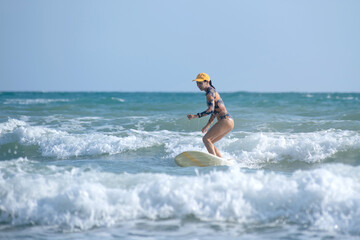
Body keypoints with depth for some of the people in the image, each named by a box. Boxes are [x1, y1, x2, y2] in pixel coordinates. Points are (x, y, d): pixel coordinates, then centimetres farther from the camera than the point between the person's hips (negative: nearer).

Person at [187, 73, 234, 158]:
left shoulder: (210, 92, -10)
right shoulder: (213, 91, 20)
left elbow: (211, 109, -23)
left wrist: (196, 116, -27)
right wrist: (207, 125, 27)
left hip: (225, 121, -10)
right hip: (228, 122, 10)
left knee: (206, 139, -15)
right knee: (209, 142, 14)